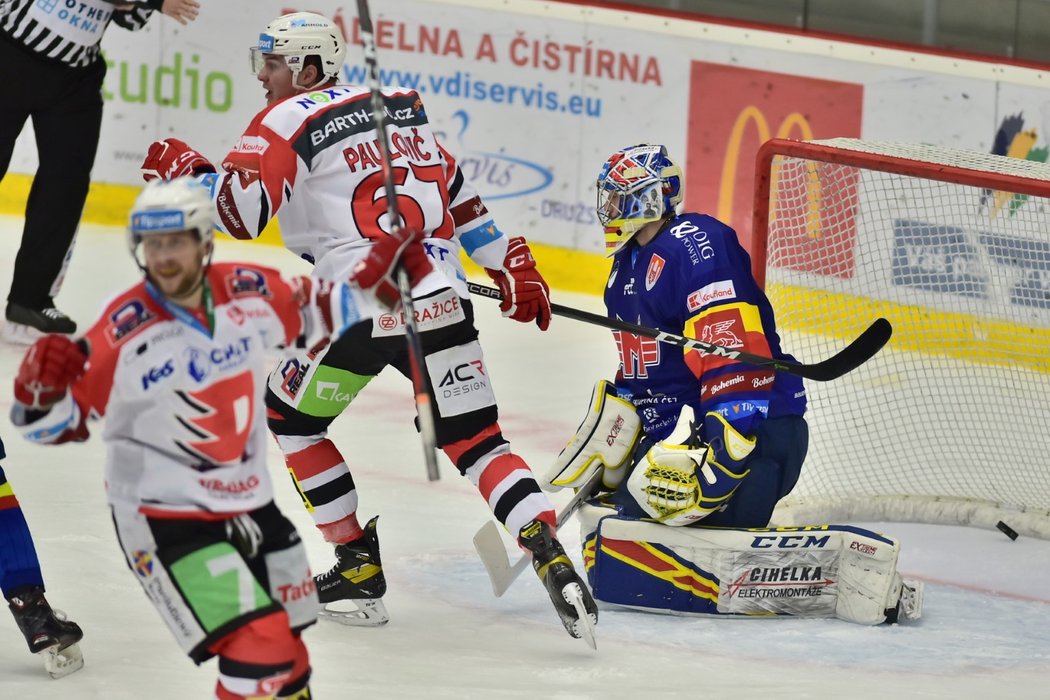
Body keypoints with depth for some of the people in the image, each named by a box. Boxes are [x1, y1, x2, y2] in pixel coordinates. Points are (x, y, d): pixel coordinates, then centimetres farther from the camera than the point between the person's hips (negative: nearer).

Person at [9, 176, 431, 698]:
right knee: (259, 652, -21)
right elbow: (53, 424, -15)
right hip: (163, 518, -6)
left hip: (248, 504, 6)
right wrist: (42, 388, -36)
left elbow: (316, 313, 16)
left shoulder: (251, 293, -5)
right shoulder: (124, 331, -19)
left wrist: (374, 277, 5)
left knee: (289, 657, 20)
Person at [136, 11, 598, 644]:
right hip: (443, 301, 5)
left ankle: (359, 569, 16)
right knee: (477, 441, 9)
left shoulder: (288, 123, -1)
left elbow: (240, 212, -10)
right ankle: (547, 550, -14)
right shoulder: (399, 106, 18)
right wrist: (514, 266, 31)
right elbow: (457, 191, 24)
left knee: (291, 415, 18)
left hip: (362, 311, -5)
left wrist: (186, 170, 8)